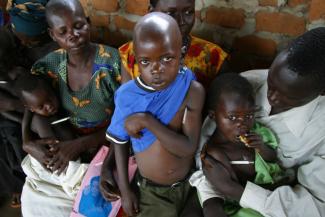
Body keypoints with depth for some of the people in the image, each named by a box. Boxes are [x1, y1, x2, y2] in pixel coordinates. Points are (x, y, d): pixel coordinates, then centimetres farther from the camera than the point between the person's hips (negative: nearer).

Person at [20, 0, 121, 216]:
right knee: (33, 198, -2)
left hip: (107, 148, -3)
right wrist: (27, 141, -15)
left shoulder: (114, 61, -17)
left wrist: (81, 144, -23)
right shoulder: (50, 65, -5)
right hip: (64, 147, 4)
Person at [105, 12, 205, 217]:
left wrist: (147, 121, -30)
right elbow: (120, 141, -3)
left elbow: (189, 148, -24)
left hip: (190, 185, 1)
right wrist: (125, 189, -1)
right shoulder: (127, 95, -17)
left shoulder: (192, 90, -21)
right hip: (150, 191, 0)